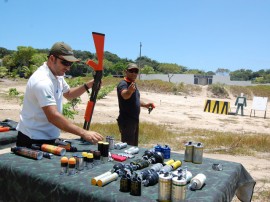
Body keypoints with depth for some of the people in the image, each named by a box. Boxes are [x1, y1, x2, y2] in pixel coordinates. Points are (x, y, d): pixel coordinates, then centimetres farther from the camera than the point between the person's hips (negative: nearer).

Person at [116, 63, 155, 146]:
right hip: (126, 121, -9)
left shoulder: (133, 84, 14)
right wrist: (129, 91, -60)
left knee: (134, 146, 18)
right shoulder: (123, 84, -15)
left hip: (135, 120, 10)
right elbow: (125, 95, -39)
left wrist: (145, 105, 12)